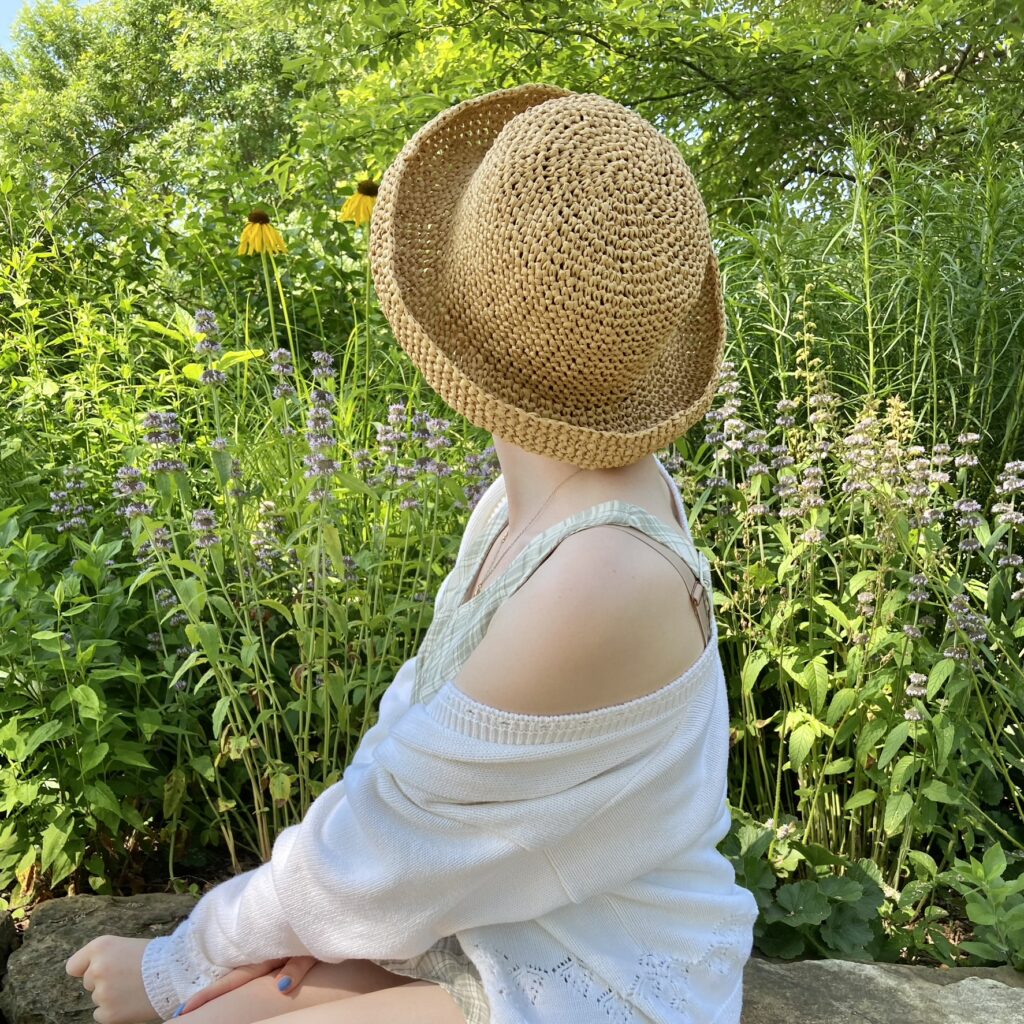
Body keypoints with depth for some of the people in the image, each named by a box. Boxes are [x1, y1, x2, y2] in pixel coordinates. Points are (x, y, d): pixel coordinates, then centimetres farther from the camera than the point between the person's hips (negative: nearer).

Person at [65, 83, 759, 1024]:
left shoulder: (605, 578, -34)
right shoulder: (543, 493, -6)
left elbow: (392, 832, -22)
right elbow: (421, 729, 2)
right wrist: (299, 914, -7)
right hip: (490, 938, 7)